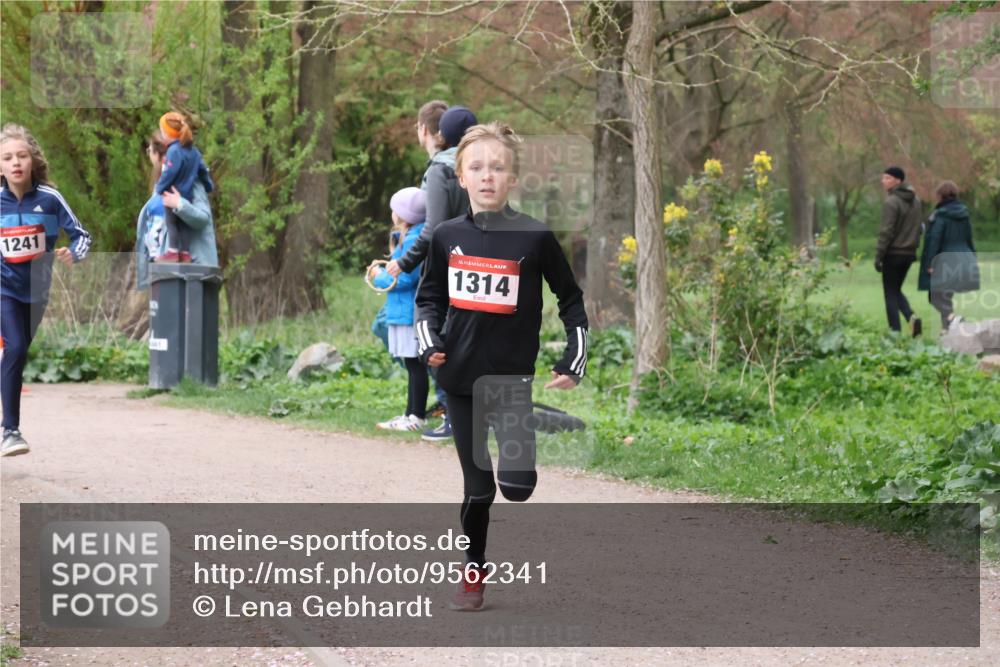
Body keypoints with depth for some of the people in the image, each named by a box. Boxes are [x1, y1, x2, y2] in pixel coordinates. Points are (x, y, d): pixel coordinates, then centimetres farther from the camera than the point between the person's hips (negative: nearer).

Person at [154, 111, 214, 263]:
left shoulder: (174, 151, -18)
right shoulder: (193, 150, 10)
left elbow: (169, 173, -22)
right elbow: (202, 169, 17)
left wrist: (159, 188, -11)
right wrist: (208, 185, 30)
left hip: (174, 193, -8)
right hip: (187, 192, 8)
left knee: (171, 221, -1)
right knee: (184, 223, 11)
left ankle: (173, 252, -2)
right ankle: (185, 253, 12)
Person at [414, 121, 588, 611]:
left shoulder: (535, 238, -8)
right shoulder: (447, 236, 1)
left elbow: (571, 300, 3)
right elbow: (429, 297, 14)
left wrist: (574, 361, -2)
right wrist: (429, 342, -2)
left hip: (513, 378, -2)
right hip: (460, 378, 2)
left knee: (517, 486, -13)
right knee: (477, 487, 6)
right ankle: (473, 572, 23)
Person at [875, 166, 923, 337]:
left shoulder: (891, 202, -15)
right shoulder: (915, 201, 9)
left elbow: (886, 232, -17)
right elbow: (920, 227, 13)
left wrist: (878, 256, -13)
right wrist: (914, 248, 18)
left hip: (893, 253, -7)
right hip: (909, 253, 7)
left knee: (890, 293, 2)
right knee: (896, 290, 19)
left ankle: (895, 331, 0)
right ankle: (912, 317, -3)